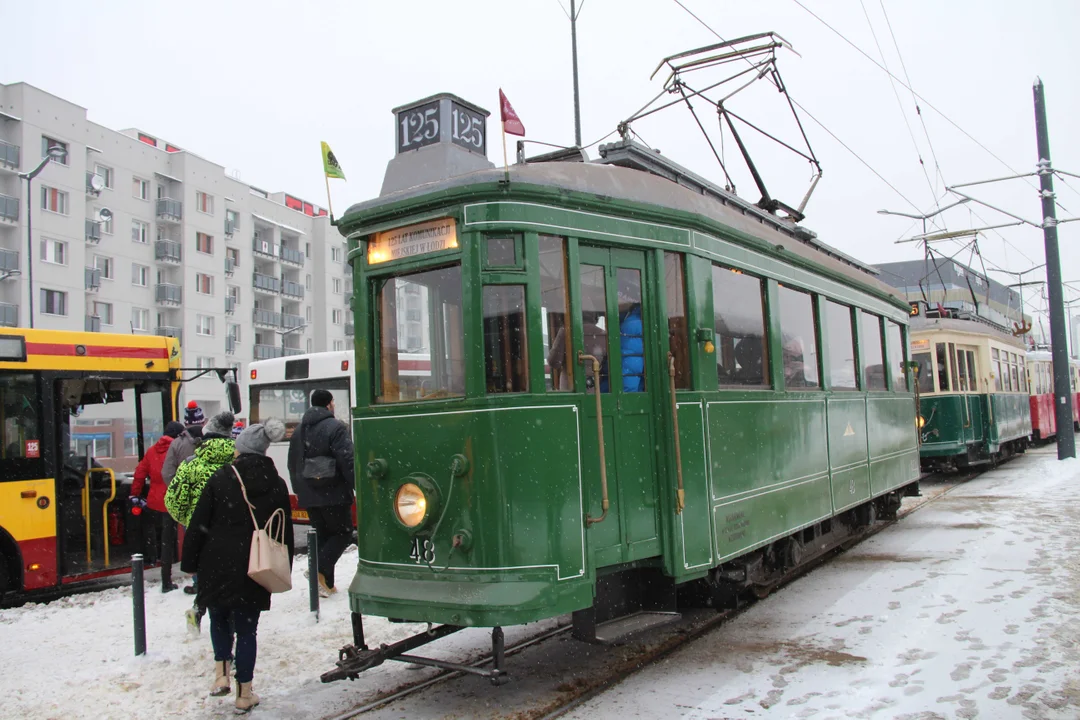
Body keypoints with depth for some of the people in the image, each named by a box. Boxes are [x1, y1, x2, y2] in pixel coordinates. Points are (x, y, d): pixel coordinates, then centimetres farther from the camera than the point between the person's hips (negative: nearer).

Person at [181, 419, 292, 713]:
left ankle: (222, 673, 10)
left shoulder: (221, 478, -6)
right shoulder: (276, 485, 1)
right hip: (255, 570, 1)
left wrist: (190, 562, 6)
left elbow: (199, 524, -4)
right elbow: (285, 532, 6)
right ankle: (244, 694, 14)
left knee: (219, 618, 22)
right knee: (246, 628, 9)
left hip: (218, 565, -1)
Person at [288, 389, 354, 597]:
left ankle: (326, 584, 14)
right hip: (334, 494, -7)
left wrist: (298, 490, 28)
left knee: (322, 535, 15)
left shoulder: (299, 430, 14)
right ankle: (320, 571, -14)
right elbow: (348, 461, -17)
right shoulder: (335, 427, -11)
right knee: (343, 533, 5)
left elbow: (293, 464, 21)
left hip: (309, 495, 7)